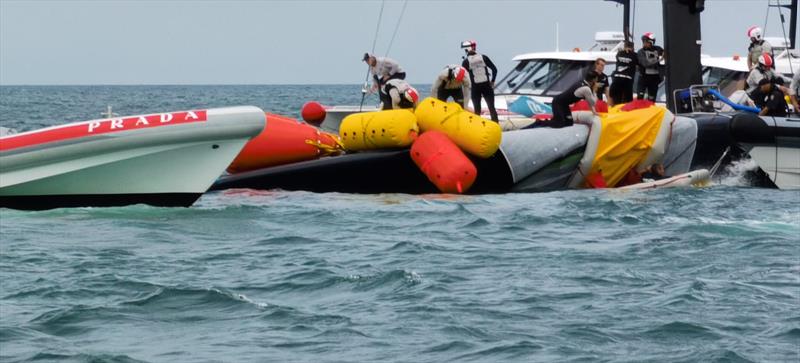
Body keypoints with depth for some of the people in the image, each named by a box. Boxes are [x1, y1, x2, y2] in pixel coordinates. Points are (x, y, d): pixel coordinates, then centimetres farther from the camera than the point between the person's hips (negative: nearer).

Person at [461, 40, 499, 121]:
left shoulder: (466, 61, -4)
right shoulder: (483, 57, 2)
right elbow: (494, 69, 2)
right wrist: (492, 81, 13)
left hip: (475, 87, -1)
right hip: (486, 85, 1)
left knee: (477, 109, 9)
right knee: (491, 107, 6)